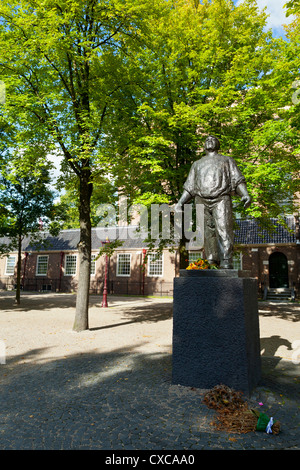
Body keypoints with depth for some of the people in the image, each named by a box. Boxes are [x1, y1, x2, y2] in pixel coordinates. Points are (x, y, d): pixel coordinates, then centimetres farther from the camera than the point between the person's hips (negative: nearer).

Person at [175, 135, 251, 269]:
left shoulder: (227, 160, 25)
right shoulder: (197, 164, 31)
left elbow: (237, 180, 10)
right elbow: (190, 188, 25)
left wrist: (245, 194, -9)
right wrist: (180, 203, 10)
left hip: (221, 199, -3)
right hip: (202, 200, 3)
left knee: (224, 230, -17)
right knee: (208, 232, -6)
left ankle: (226, 264, -23)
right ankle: (212, 260, -4)